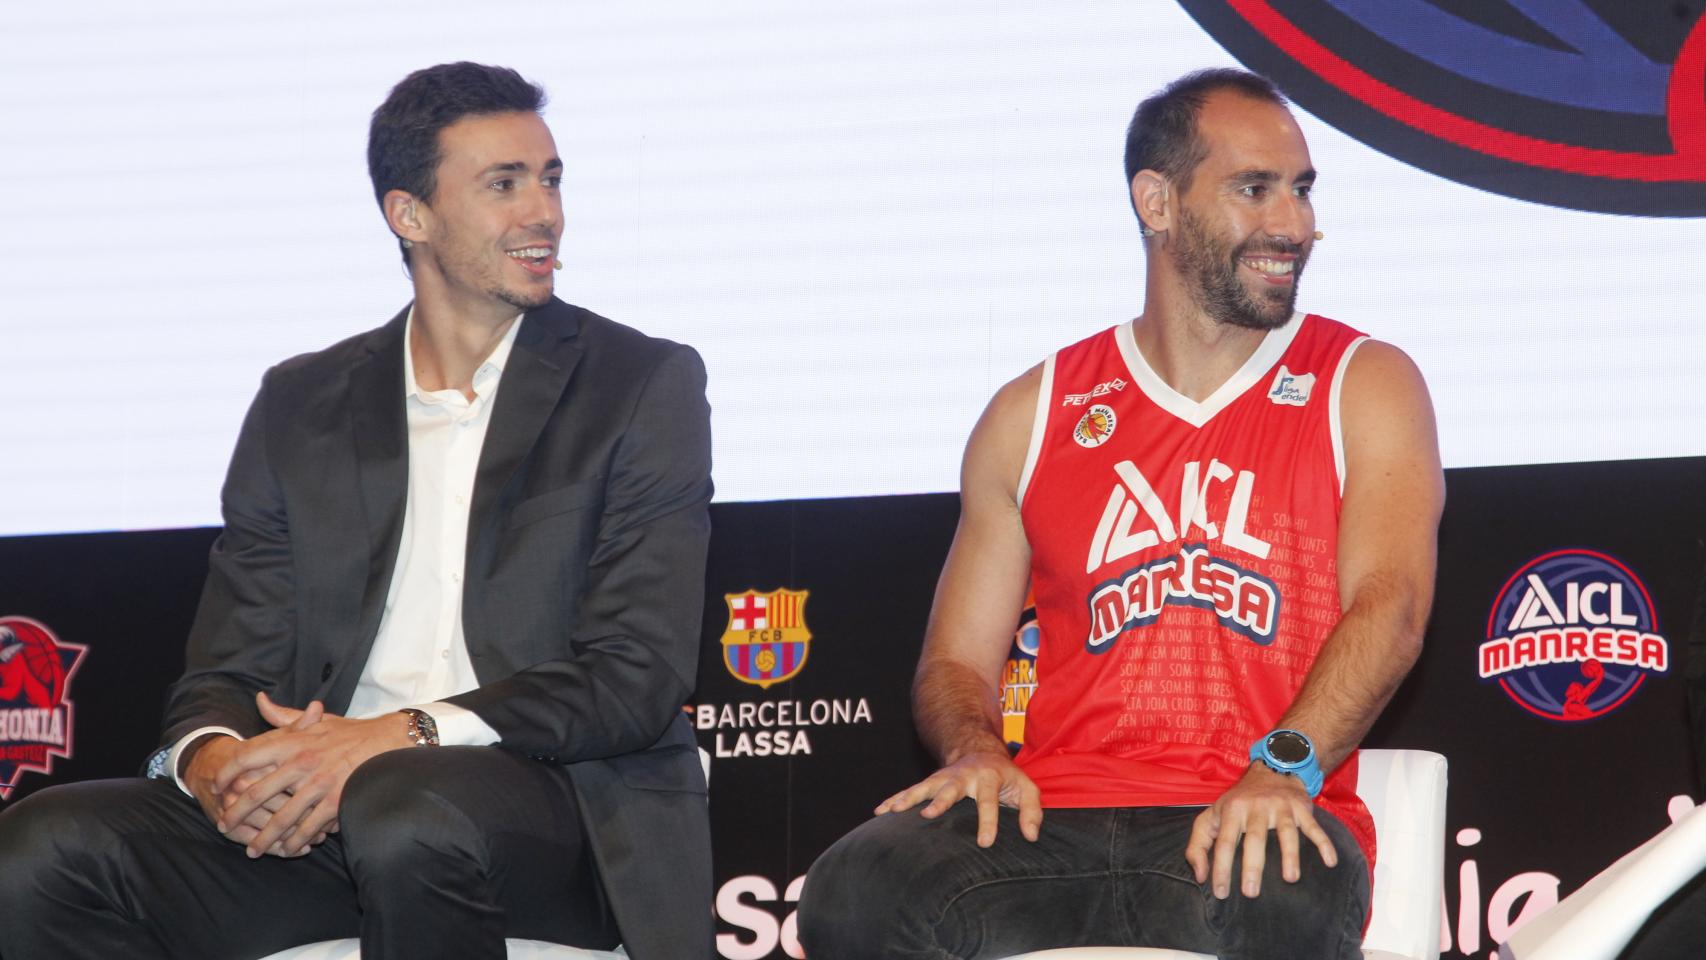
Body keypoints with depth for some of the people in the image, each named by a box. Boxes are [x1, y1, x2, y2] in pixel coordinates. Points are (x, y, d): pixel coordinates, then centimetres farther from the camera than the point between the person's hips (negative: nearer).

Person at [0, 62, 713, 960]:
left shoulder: (645, 386, 5)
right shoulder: (300, 406, 16)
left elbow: (636, 680, -5)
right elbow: (229, 670, 12)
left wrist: (399, 737, -20)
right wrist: (212, 756, -15)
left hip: (565, 800, -3)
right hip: (320, 810, 3)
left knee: (403, 810, -39)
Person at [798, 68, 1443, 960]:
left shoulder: (1366, 387, 12)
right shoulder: (1032, 415, 19)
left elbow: (1389, 606, -4)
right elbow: (955, 661, 19)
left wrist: (1284, 765, -24)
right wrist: (975, 752, -7)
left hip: (1257, 823, -3)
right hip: (1054, 819, 3)